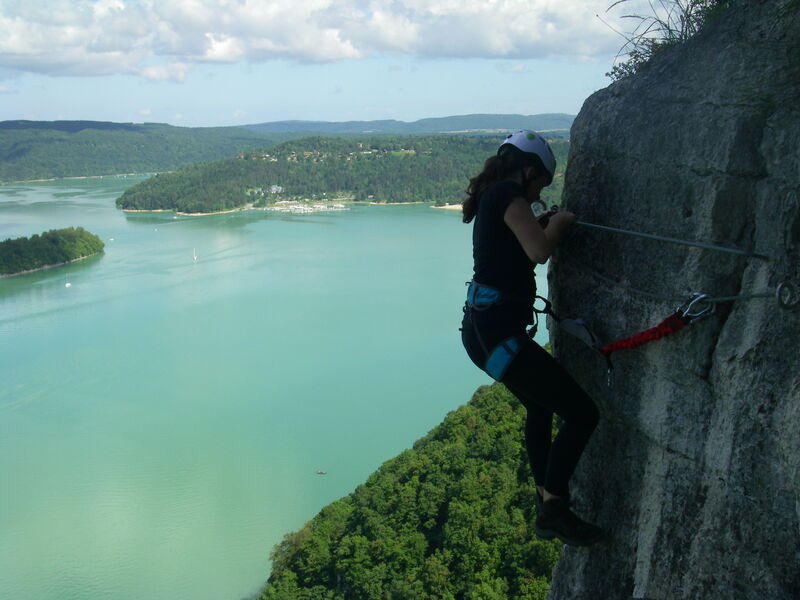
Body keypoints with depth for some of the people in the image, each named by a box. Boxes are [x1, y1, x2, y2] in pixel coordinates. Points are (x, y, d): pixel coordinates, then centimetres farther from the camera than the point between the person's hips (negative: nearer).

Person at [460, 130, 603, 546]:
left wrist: (542, 225, 23)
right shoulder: (508, 195, -12)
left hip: (482, 327, 11)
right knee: (582, 414, -6)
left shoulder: (491, 197, 18)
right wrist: (557, 224, -5)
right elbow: (540, 252, -25)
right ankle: (553, 508, 5)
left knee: (540, 409, 28)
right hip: (498, 334, -11)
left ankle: (546, 505, 37)